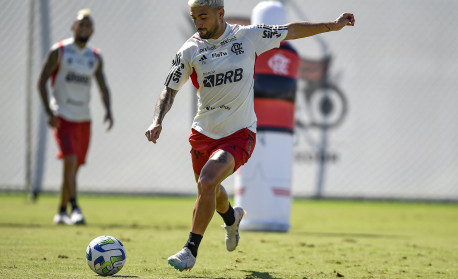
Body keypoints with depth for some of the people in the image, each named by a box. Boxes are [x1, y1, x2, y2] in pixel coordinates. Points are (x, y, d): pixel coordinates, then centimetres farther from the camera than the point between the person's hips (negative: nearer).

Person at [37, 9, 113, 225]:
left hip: (84, 118, 5)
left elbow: (103, 87, 13)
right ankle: (74, 208, -25)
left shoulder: (95, 58, 11)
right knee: (70, 160, -22)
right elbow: (42, 82, -4)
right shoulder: (59, 51, -3)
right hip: (63, 117, -5)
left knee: (74, 167, 8)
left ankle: (61, 212, 20)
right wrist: (49, 112, -15)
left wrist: (108, 110, -6)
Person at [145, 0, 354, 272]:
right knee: (210, 189, 20)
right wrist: (157, 122, -15)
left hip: (239, 134, -4)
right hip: (203, 134, 4)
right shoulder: (190, 50, -5)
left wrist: (332, 25, 7)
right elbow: (170, 90, 2)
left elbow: (291, 31, 7)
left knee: (207, 182, -25)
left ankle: (190, 251, -14)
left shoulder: (249, 36, -7)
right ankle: (232, 217, 58)